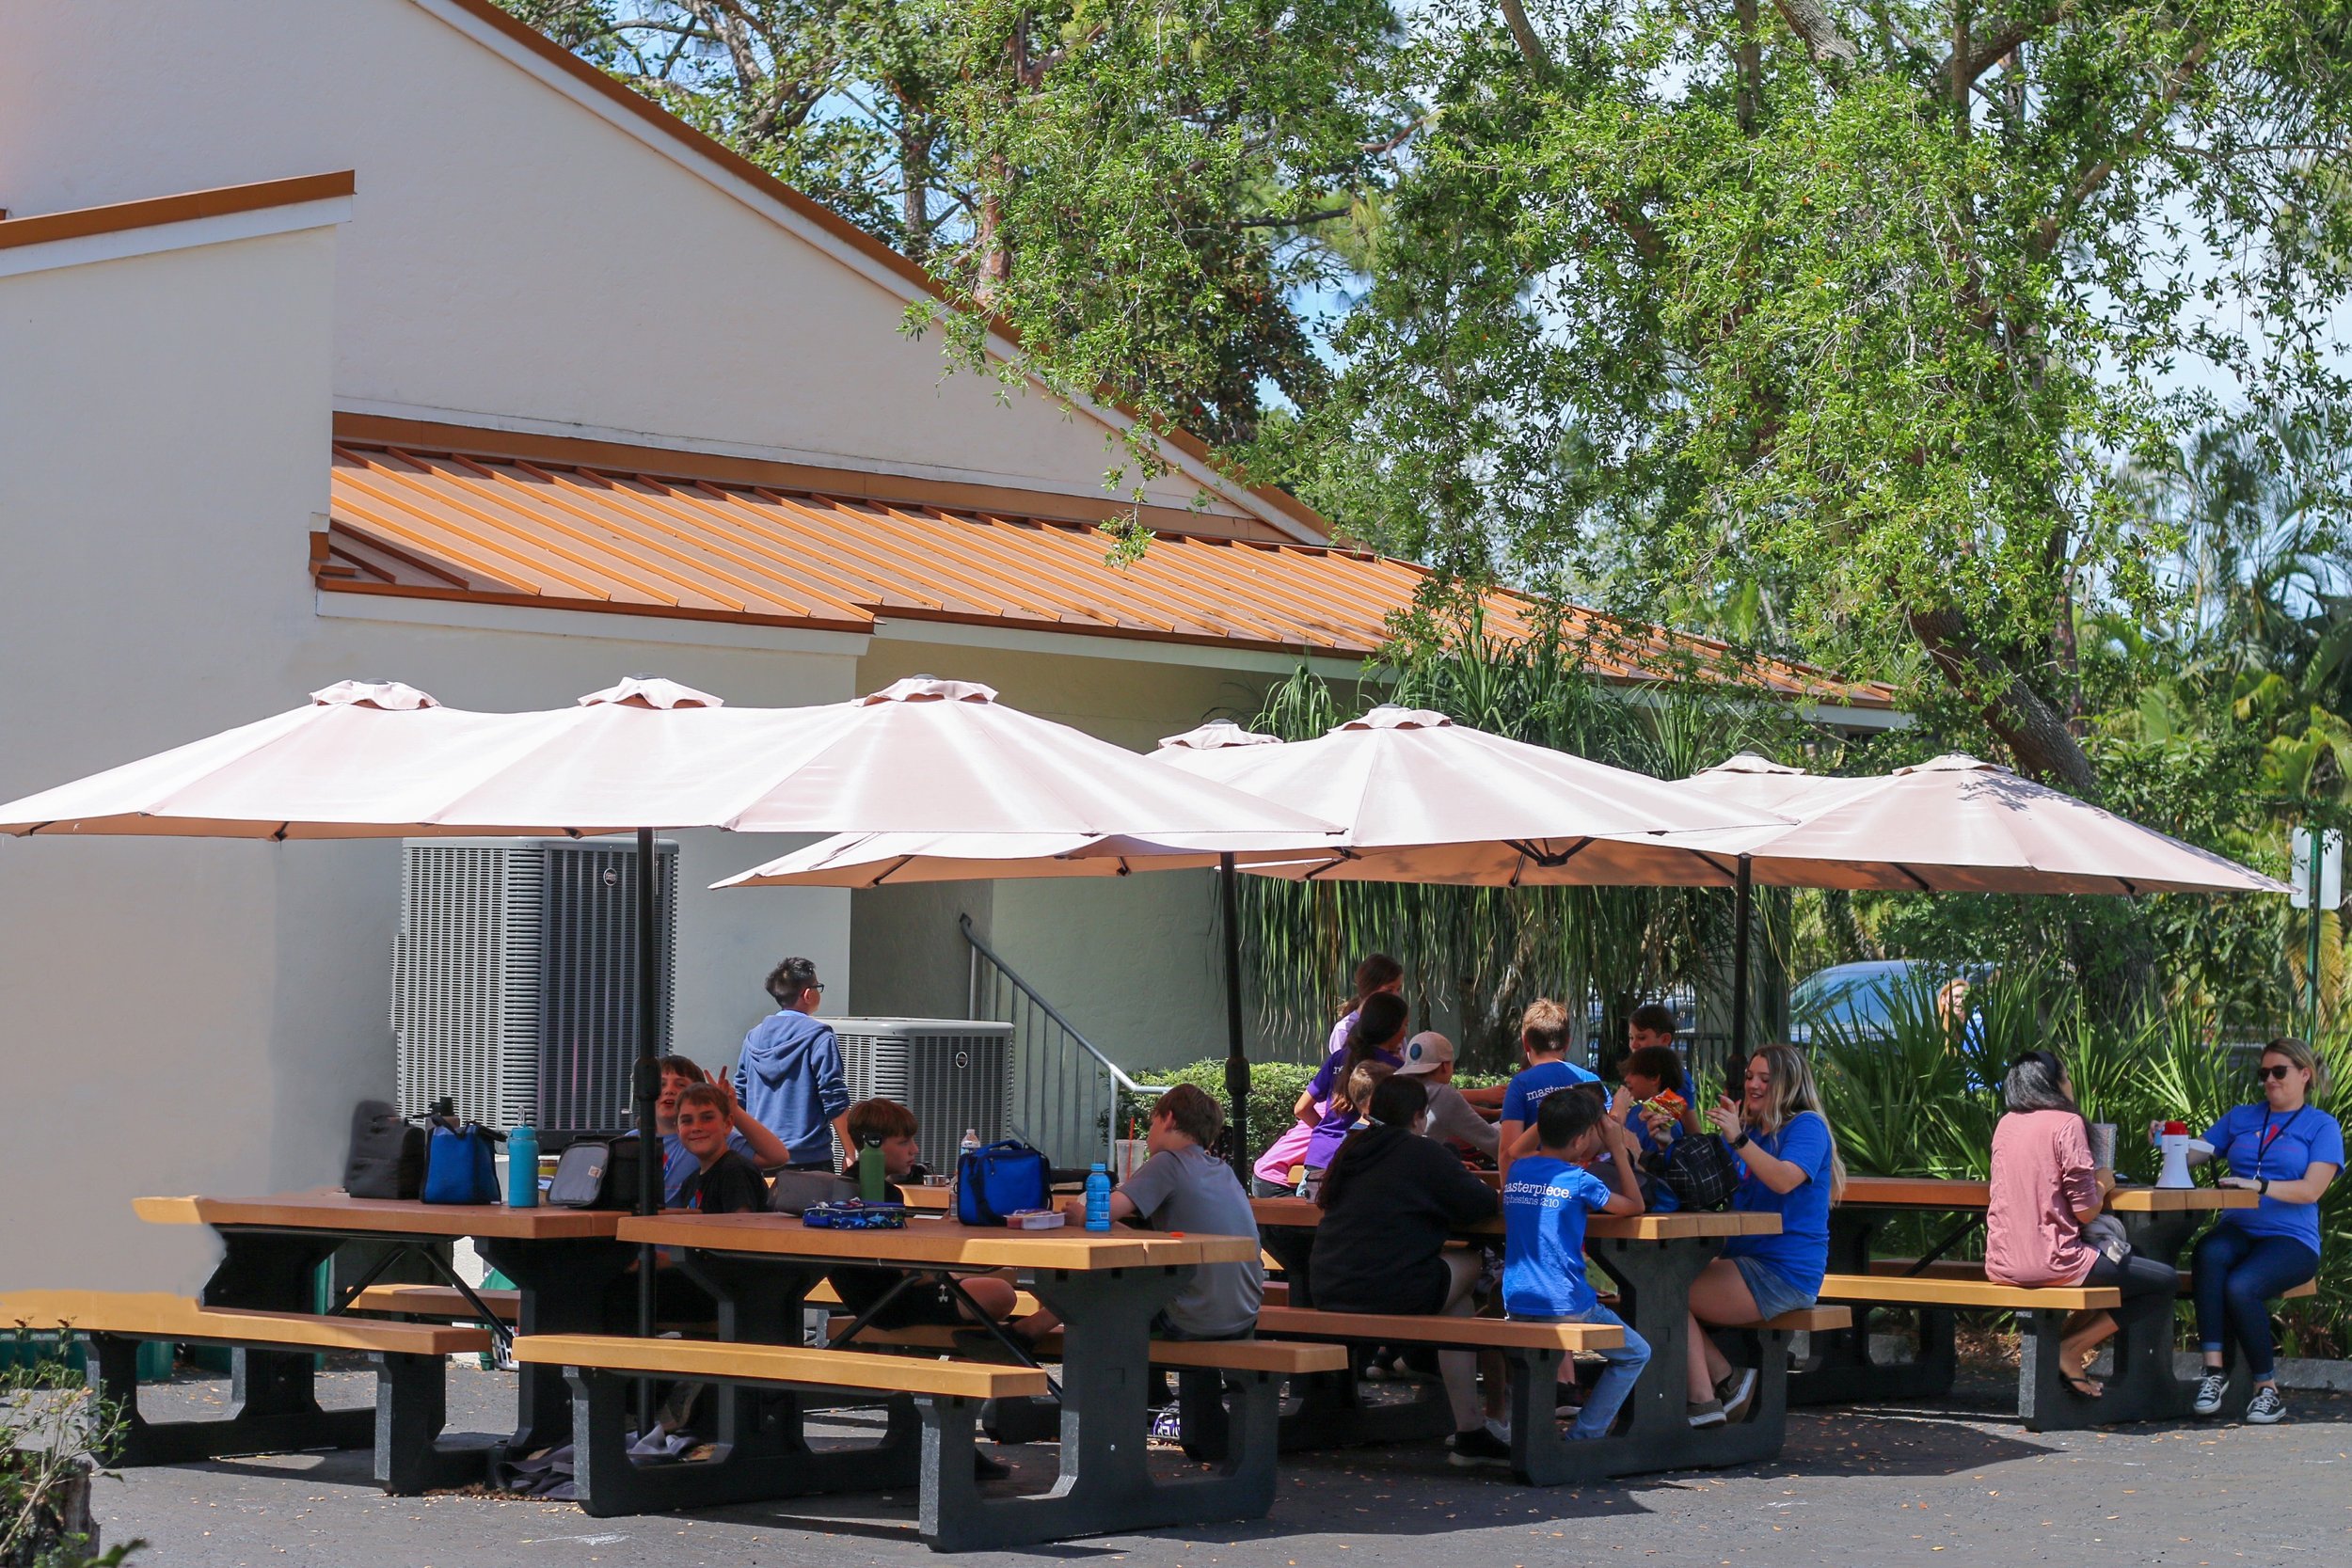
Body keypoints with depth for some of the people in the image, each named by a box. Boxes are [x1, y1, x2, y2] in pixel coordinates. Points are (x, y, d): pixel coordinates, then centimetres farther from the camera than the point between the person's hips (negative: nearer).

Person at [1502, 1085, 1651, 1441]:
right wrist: (1618, 1148, 6)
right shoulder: (1578, 1180, -10)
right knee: (1635, 1354, 13)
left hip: (1516, 1304, 6)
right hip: (1565, 1304, -6)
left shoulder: (1517, 1170, 6)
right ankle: (1584, 1436, 6)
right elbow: (1635, 1205, 2)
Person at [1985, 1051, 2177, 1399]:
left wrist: (2092, 1181, 23)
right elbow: (2085, 1211, -12)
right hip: (2050, 1262, -8)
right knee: (2165, 1281, 5)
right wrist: (2103, 1184, 9)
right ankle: (2069, 1350, -1)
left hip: (2000, 1265, 8)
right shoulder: (2066, 1123, -9)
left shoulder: (2005, 1125, 11)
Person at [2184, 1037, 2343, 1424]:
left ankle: (2268, 1389, -18)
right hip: (2237, 1229, 3)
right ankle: (2214, 1368, -34)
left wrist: (2258, 1185, -18)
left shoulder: (2322, 1127, 8)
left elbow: (2311, 1190, -5)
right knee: (2209, 1253, -35)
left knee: (2241, 1286, -34)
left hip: (2291, 1237, -3)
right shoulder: (2241, 1118, 23)